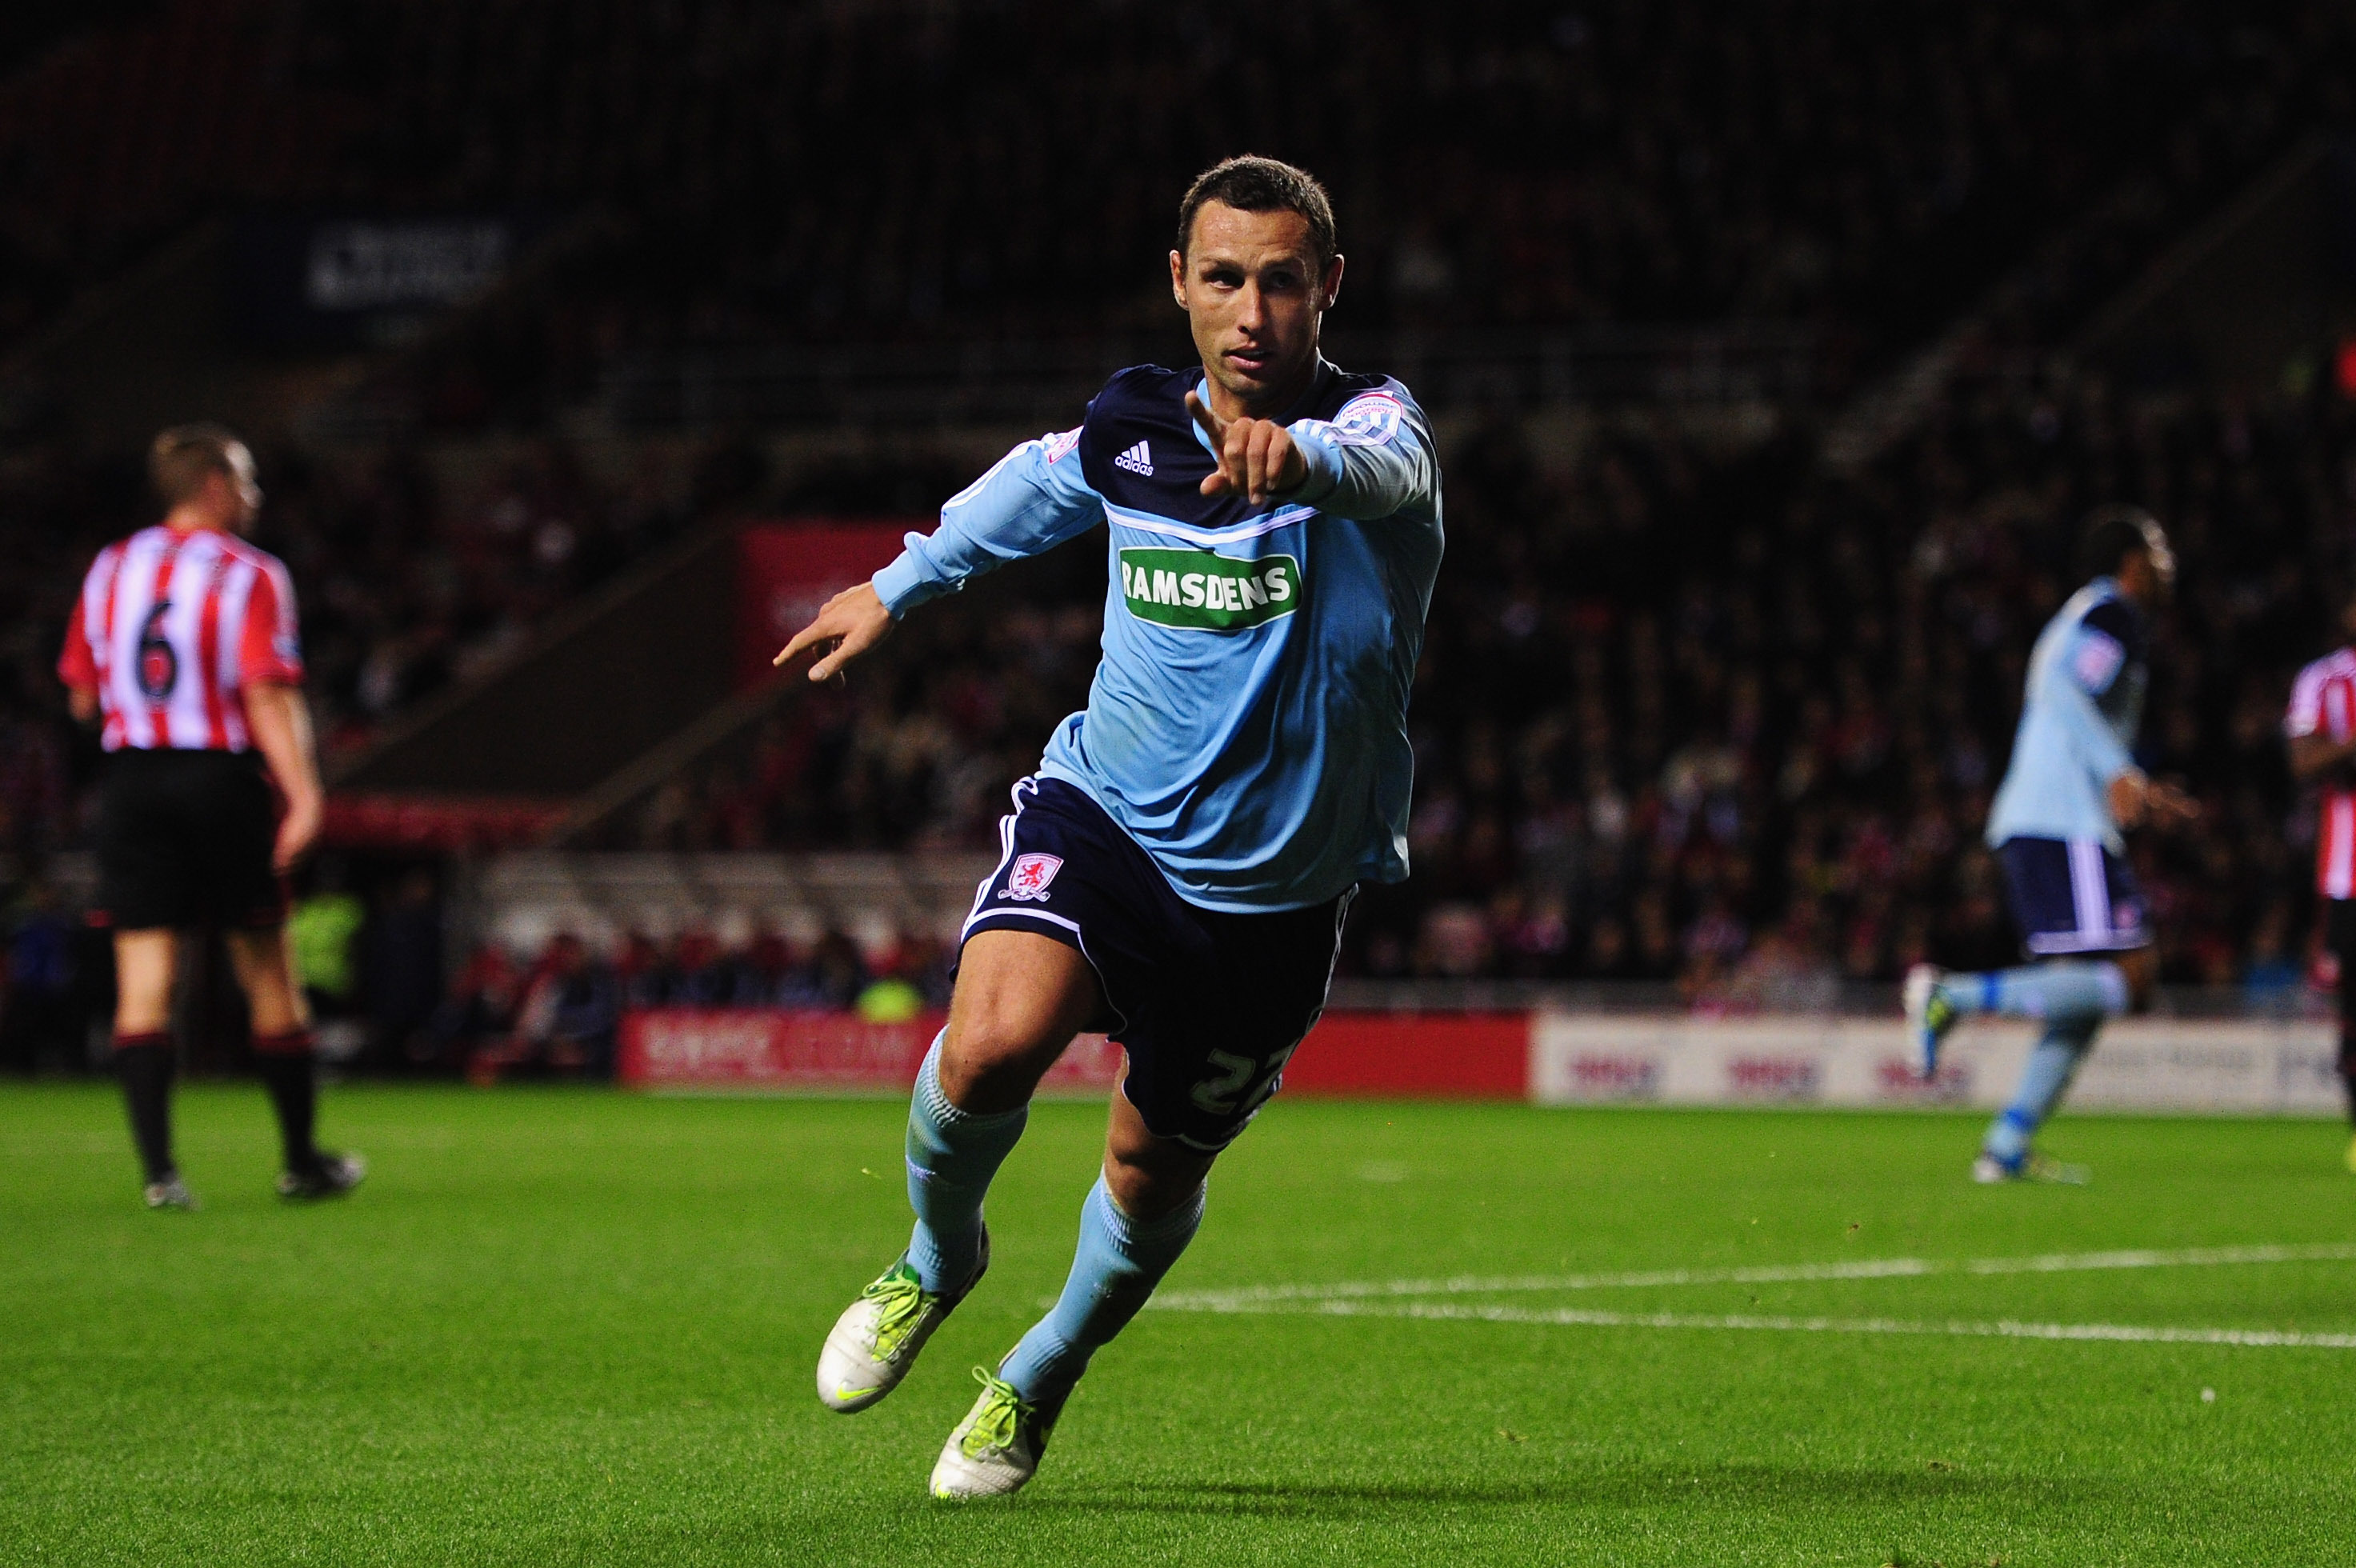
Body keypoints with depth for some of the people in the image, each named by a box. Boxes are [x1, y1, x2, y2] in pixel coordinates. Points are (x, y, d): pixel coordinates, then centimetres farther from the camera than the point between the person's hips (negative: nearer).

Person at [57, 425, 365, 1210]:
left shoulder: (111, 568, 9)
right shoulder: (250, 575, -6)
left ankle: (158, 1167, -11)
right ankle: (303, 1161, 18)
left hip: (131, 782, 3)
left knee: (142, 983, -1)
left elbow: (82, 696, 12)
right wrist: (303, 795, -21)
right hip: (222, 780, -3)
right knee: (269, 979, 9)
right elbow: (268, 695, -17)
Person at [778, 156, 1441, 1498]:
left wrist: (1301, 455, -66)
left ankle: (1043, 1373, 43)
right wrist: (899, 586, 32)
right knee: (993, 1043, -26)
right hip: (1105, 819, 1)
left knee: (1156, 1173, 11)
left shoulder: (1373, 423, -17)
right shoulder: (1124, 437, -4)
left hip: (1279, 890, -1)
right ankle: (939, 1257, 6)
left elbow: (1384, 468, -44)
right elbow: (1023, 492, 20)